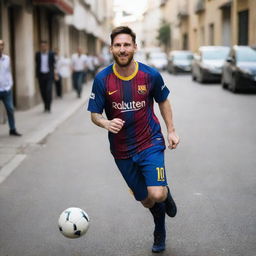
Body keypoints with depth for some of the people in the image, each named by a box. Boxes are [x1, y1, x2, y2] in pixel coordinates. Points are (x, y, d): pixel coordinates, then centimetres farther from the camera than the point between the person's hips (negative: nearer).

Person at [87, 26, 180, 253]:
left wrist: (171, 130, 3)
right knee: (146, 201, 13)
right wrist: (106, 123, -26)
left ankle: (167, 193, 19)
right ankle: (160, 229, 46)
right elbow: (94, 114, -5)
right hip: (121, 149, 2)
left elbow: (163, 101, 9)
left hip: (150, 142, -1)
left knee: (157, 195, -21)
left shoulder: (150, 75, -9)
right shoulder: (102, 79, -10)